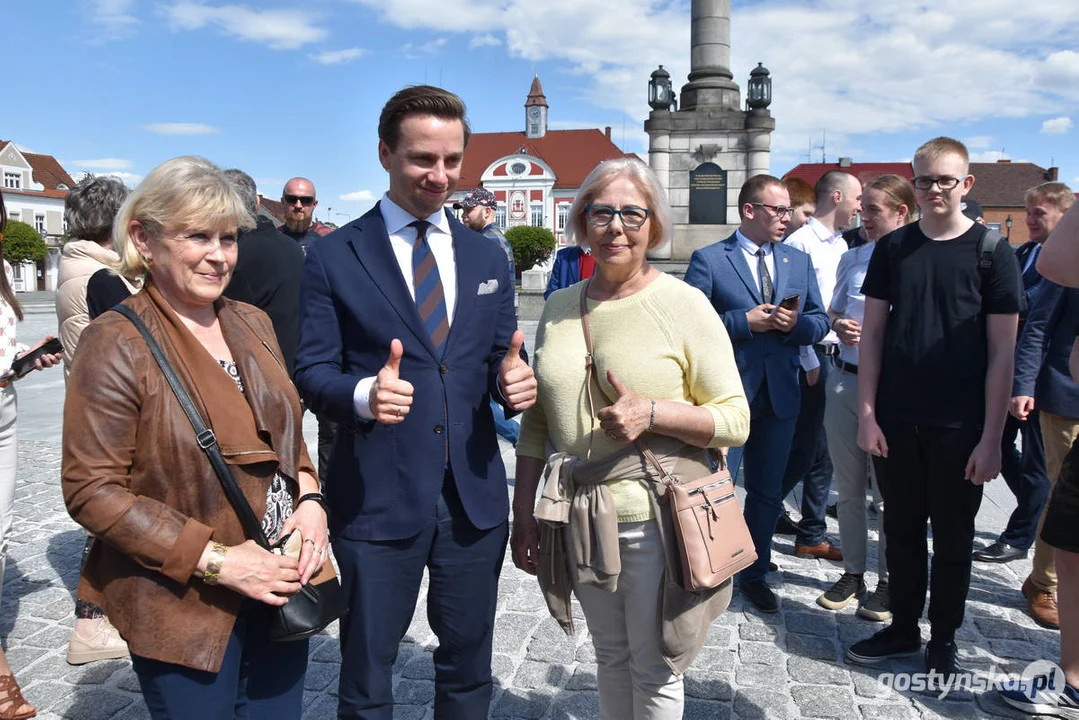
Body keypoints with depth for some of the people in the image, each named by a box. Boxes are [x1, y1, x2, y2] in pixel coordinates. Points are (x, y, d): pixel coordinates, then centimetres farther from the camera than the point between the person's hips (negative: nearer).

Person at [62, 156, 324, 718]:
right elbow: (91, 490, -14)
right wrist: (213, 559, -19)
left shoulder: (252, 323, 6)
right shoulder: (115, 344, -12)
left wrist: (309, 498, -4)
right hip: (186, 612, -5)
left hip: (280, 588, 6)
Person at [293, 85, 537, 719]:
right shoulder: (334, 257, -3)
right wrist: (363, 394, -26)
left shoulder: (488, 257, 8)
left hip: (476, 494, 4)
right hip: (377, 497, -3)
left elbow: (500, 357, 10)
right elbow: (311, 370, -5)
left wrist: (513, 380, -14)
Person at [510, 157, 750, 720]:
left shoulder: (684, 304, -9)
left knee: (654, 668, 12)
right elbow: (538, 421, 10)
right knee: (610, 655, 21)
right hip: (581, 519, 4)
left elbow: (736, 419, -8)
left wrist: (653, 413, -23)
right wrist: (524, 511, 9)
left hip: (657, 520, -4)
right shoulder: (559, 307, 5)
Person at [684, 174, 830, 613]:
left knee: (767, 492, 15)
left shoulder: (799, 261, 11)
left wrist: (795, 324, -11)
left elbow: (820, 322, 10)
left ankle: (755, 574, 32)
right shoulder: (709, 260, -5)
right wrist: (746, 321, -18)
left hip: (779, 395, 5)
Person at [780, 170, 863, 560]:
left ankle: (812, 535, 22)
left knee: (823, 453, 12)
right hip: (811, 358, -8)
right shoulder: (800, 242, -9)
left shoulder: (841, 245, 16)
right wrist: (810, 362, -14)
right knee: (804, 451, -4)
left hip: (837, 356, 8)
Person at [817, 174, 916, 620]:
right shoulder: (852, 258, 9)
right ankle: (853, 572, 29)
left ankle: (889, 581, 23)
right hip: (844, 379, 5)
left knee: (887, 491, 4)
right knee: (848, 487, 14)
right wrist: (840, 326, -3)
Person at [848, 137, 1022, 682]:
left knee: (952, 537, 10)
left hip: (959, 426, -2)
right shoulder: (892, 248, 5)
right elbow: (873, 333, 5)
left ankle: (943, 641, 27)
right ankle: (903, 627, 30)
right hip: (896, 420, 2)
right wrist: (867, 412, -2)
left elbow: (1002, 352, -5)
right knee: (902, 529, 13)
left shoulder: (992, 252, -3)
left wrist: (991, 437, -9)